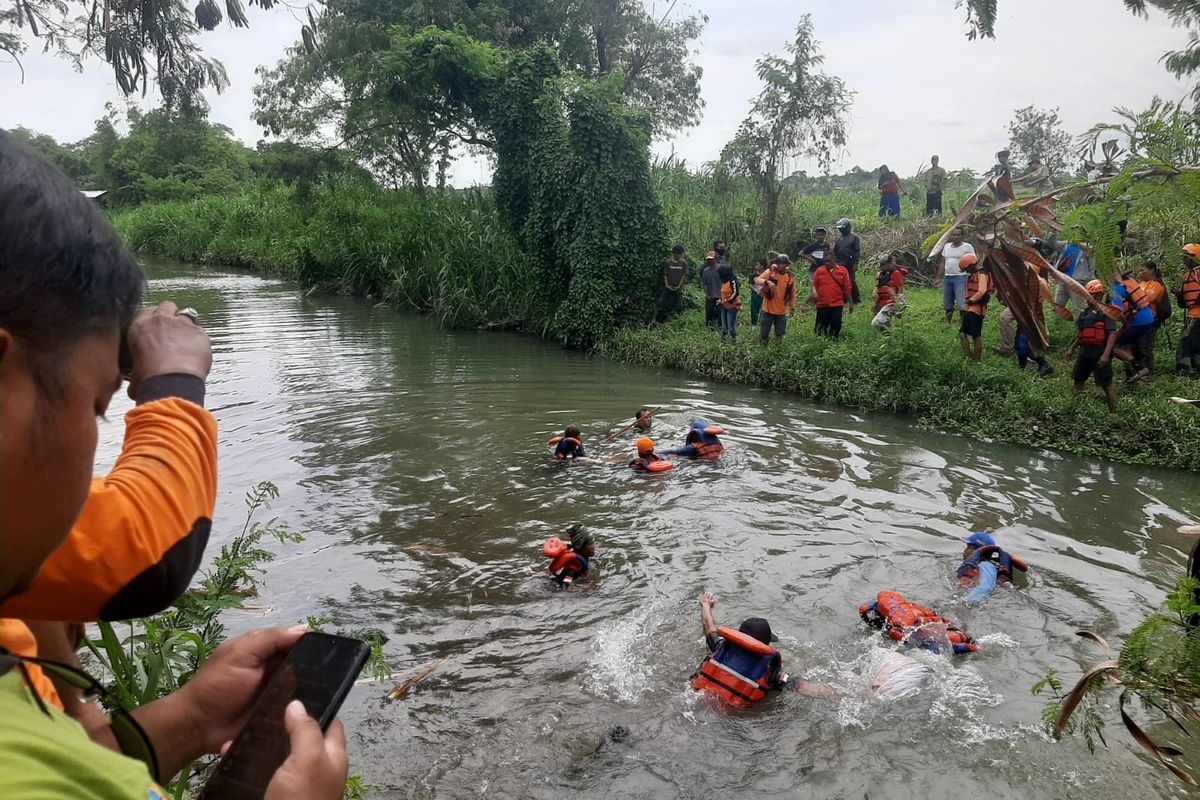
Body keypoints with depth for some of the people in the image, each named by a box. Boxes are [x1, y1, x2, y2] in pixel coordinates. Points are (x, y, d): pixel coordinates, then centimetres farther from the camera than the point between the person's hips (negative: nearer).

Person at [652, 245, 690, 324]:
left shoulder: (683, 264, 5)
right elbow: (665, 275, 5)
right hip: (668, 287, -1)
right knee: (660, 302, -9)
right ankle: (654, 319, -5)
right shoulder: (668, 263, 5)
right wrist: (667, 285, -7)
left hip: (678, 288, 1)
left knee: (679, 305, -4)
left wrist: (679, 286, -8)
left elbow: (684, 275, 2)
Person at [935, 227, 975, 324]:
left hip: (961, 278, -6)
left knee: (961, 303, -12)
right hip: (947, 278, 6)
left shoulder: (967, 246, -3)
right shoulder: (946, 246, 13)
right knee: (947, 303, 13)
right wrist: (939, 277, 16)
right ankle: (947, 322, 25)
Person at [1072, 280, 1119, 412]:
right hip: (1085, 353, 9)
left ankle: (1113, 411, 5)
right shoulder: (1086, 311, 12)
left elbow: (1112, 333, -21)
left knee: (1106, 385, -2)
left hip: (1099, 354, -9)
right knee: (1078, 381, 17)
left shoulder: (1105, 311, -14)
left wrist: (1106, 354, -29)